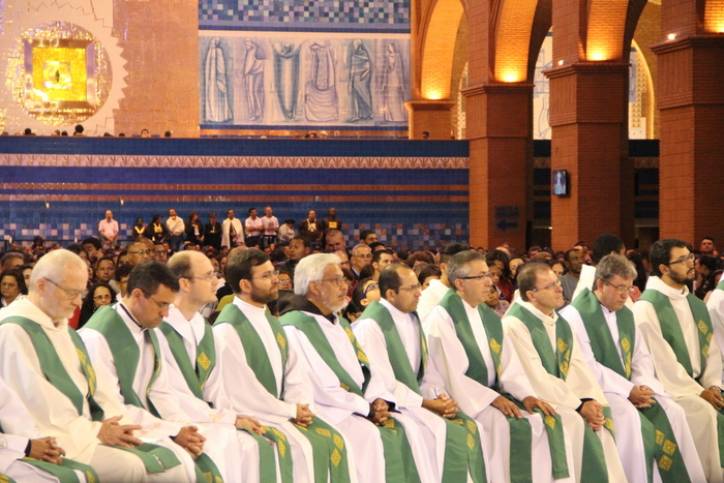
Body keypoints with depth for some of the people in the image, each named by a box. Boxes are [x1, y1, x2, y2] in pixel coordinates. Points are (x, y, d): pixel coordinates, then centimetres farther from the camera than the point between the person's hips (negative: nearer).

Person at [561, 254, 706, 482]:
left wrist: (643, 386, -9)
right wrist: (627, 390, -19)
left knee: (672, 413, -15)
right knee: (630, 417, -33)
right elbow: (586, 366, -16)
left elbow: (641, 357, 13)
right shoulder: (575, 315, -9)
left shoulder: (626, 314, 14)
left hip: (631, 389, 7)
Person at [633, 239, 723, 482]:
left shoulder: (695, 304, 14)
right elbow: (662, 360, -15)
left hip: (698, 385, 7)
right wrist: (698, 391, -16)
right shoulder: (646, 307, -10)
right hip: (666, 388, -7)